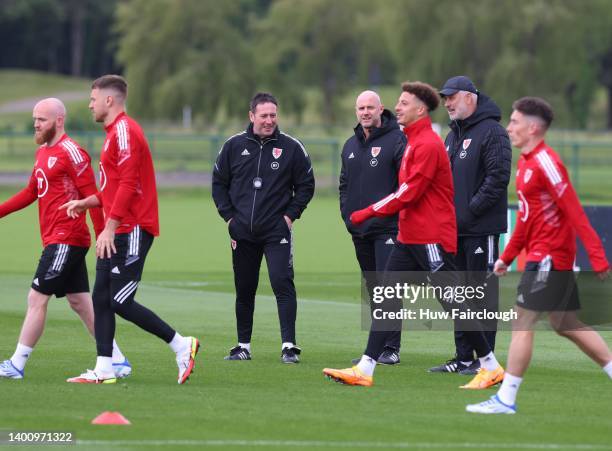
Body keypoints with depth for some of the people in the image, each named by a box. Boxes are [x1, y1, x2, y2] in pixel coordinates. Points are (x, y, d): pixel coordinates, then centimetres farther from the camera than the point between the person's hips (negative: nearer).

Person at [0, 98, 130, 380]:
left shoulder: (71, 152, -12)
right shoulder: (43, 152, 16)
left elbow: (91, 196, -14)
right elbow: (31, 193, 24)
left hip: (65, 240, -9)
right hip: (56, 240, 9)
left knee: (37, 299, -8)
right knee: (80, 302, 11)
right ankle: (118, 362, 15)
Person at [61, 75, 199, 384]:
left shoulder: (124, 131, -13)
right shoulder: (114, 132, 20)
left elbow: (128, 185, -20)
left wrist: (110, 228, -22)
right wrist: (85, 203, 15)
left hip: (131, 231, -10)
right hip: (118, 232, 10)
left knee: (121, 303, -11)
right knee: (101, 298, 6)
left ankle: (181, 346, -4)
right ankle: (103, 370, 7)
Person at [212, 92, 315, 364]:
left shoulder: (291, 147, 0)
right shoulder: (234, 146, 5)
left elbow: (306, 185, 6)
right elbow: (219, 183, 12)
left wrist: (290, 215, -4)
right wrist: (229, 216, 3)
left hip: (277, 232, -3)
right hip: (242, 233, 3)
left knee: (282, 284, -15)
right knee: (244, 290, 10)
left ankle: (289, 346, -15)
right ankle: (243, 346, 20)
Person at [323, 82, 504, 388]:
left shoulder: (428, 145, -15)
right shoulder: (413, 142, 15)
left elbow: (409, 192, -20)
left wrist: (369, 212, -15)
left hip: (432, 239, -10)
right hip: (409, 236, 10)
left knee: (452, 300, -3)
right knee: (387, 297, 2)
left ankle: (491, 367, 8)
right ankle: (365, 369, -1)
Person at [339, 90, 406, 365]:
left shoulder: (397, 140, -6)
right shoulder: (351, 146, 17)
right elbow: (344, 184, 26)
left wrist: (394, 210, -15)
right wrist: (346, 213, 13)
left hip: (387, 228, -7)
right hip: (359, 230, 7)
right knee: (372, 288, 11)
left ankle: (391, 347, -11)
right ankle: (377, 345, 17)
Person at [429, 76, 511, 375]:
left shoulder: (491, 132, -9)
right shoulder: (453, 135, 19)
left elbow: (497, 178, -17)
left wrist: (470, 210, -19)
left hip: (481, 228, -9)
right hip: (455, 228, 9)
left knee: (483, 292, -6)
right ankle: (463, 357, 17)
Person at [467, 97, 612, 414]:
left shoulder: (545, 163, -17)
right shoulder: (526, 162, 14)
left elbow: (574, 212, -20)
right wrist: (507, 257, 23)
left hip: (548, 257, -10)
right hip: (555, 258, 10)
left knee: (522, 322, -8)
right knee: (565, 325, 15)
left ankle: (506, 399, -5)